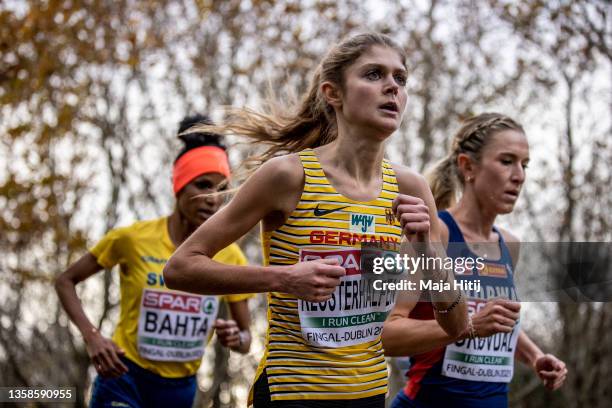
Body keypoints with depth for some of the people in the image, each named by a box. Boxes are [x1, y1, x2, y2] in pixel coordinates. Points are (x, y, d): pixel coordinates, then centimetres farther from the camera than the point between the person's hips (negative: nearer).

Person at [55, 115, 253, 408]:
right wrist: (91, 336, -13)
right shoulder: (132, 239, -9)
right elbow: (65, 281, 2)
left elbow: (245, 339, 7)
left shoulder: (230, 256, -2)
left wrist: (237, 339, -18)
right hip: (124, 378, -4)